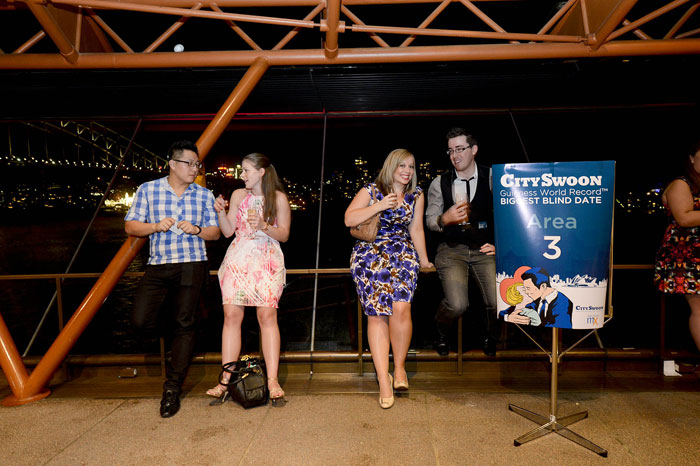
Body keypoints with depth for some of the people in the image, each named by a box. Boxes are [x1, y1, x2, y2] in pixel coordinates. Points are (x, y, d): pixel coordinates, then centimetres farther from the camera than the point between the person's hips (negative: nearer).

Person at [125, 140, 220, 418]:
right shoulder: (148, 190, 7)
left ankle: (172, 388, 13)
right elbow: (130, 226, 7)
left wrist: (196, 229, -10)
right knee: (141, 322, -8)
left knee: (184, 326, -1)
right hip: (157, 267, 1)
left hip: (192, 266, 0)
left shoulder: (204, 195, 9)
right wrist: (156, 226, -11)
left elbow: (215, 233, 10)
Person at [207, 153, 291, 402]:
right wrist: (221, 212, -5)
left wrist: (264, 226, -14)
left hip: (267, 261, -2)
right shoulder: (238, 195, 10)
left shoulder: (279, 198, 3)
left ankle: (272, 379, -4)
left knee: (267, 315, -10)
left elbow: (284, 234, 2)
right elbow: (228, 231, 11)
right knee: (231, 315, -4)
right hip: (238, 259, 3)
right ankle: (226, 379, 4)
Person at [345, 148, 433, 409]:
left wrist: (423, 260, 18)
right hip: (370, 253, -1)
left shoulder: (416, 195, 13)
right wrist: (380, 206, -12)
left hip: (402, 252, 2)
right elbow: (349, 220, -5)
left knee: (401, 308, -20)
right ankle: (384, 381, -10)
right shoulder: (371, 191, 4)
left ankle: (399, 367, 2)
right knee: (376, 312, -15)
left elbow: (416, 229, 17)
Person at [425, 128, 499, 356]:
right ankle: (441, 333, 17)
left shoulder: (492, 178, 1)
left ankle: (489, 336, 20)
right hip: (452, 250, 0)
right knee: (457, 305, -21)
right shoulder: (439, 183, 4)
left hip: (484, 249, 1)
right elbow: (430, 221, 6)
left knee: (498, 303, -18)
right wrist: (444, 219, -15)